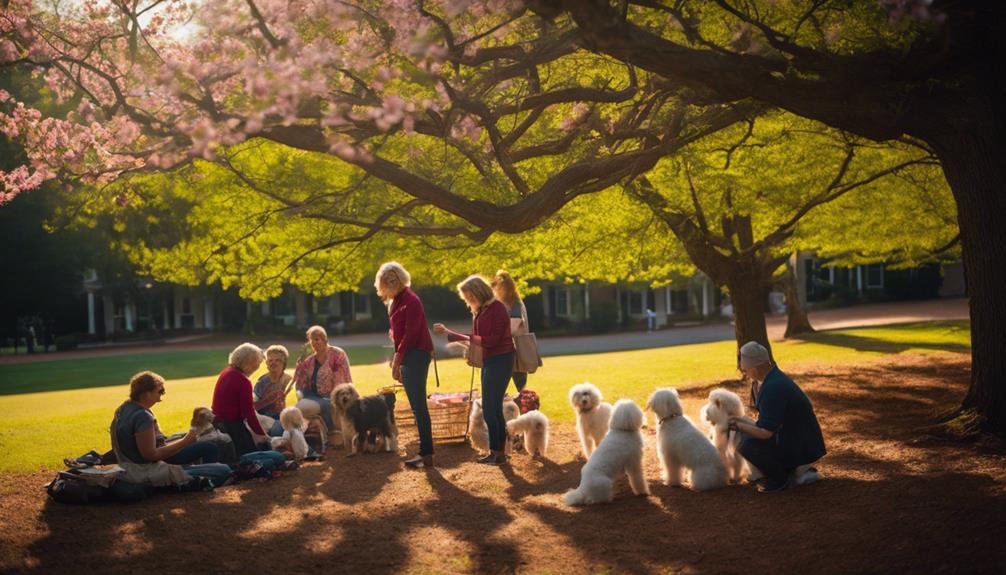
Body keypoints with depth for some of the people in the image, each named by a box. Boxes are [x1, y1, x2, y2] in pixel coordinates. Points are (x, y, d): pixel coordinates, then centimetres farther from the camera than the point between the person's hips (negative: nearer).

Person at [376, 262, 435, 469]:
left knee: (418, 405, -11)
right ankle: (424, 451, 15)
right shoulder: (396, 301, 16)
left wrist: (398, 359, -16)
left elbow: (410, 334, -18)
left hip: (416, 354, -10)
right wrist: (397, 359, 12)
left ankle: (426, 454, -12)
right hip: (408, 356, 10)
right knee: (417, 406, 11)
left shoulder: (410, 300, -13)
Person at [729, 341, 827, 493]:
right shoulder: (773, 378, 4)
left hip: (801, 449, -10)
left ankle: (780, 479, -4)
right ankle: (785, 470, 16)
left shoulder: (773, 388, -27)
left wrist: (739, 425, -11)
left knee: (747, 444, -25)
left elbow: (765, 432, -26)